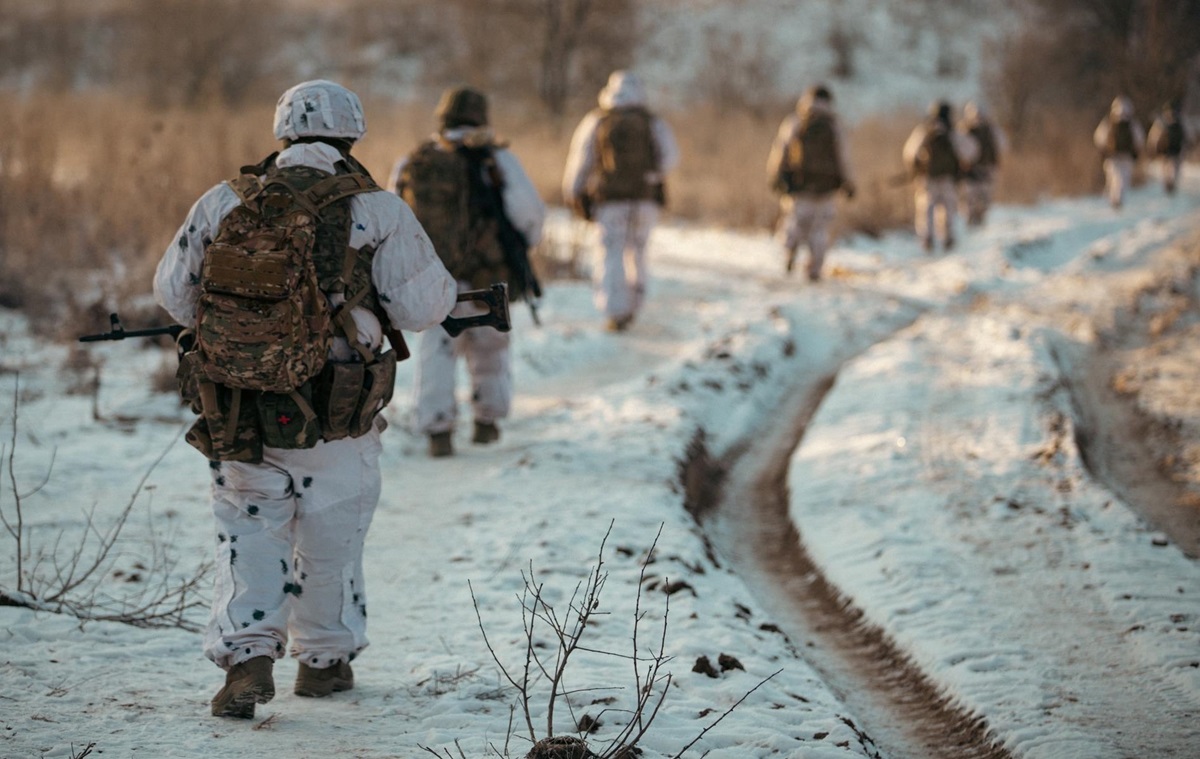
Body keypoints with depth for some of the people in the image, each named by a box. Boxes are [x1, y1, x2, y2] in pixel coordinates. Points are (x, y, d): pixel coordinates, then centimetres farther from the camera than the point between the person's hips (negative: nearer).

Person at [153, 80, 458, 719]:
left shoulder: (224, 203, 2)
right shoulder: (378, 211, -5)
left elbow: (174, 294, 9)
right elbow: (420, 307, -6)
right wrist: (444, 284, 16)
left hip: (237, 413, 1)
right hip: (336, 424, -1)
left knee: (249, 535, 12)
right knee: (331, 541, 15)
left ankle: (246, 656, -3)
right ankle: (325, 658, 27)